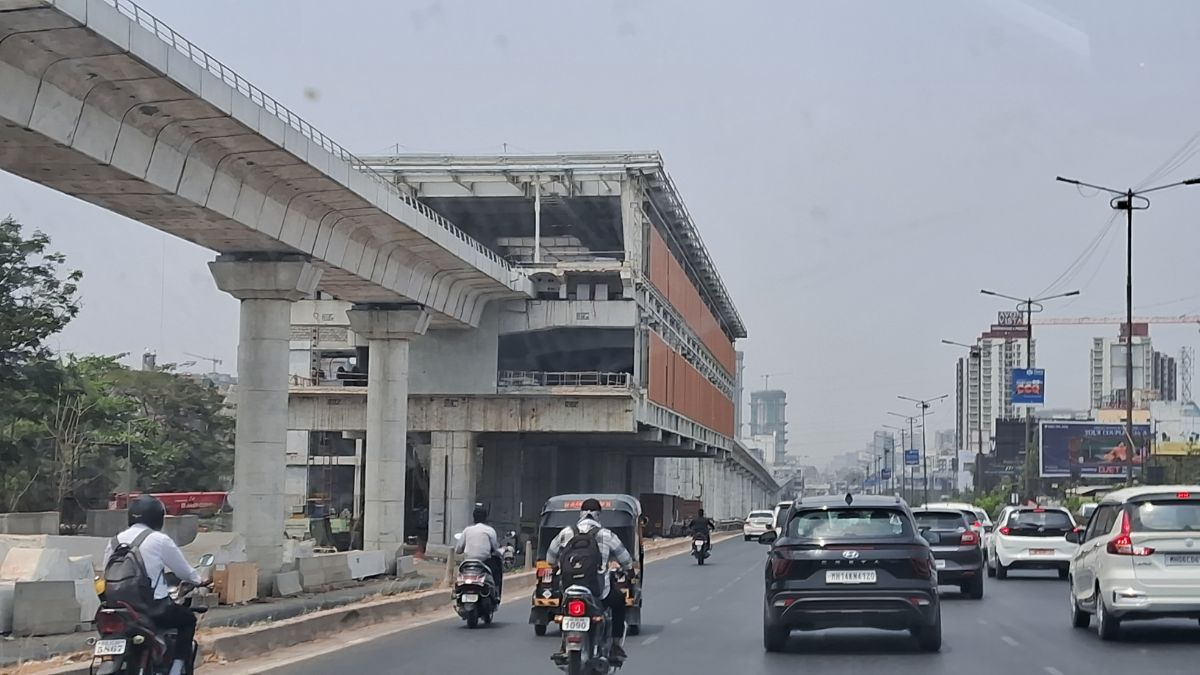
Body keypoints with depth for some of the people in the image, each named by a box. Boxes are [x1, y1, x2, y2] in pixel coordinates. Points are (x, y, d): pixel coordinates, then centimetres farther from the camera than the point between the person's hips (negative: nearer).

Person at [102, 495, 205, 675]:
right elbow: (183, 570, 3)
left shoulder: (115, 541, 6)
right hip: (153, 609, -5)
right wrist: (198, 581, 24)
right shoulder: (159, 540, -7)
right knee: (188, 619, 19)